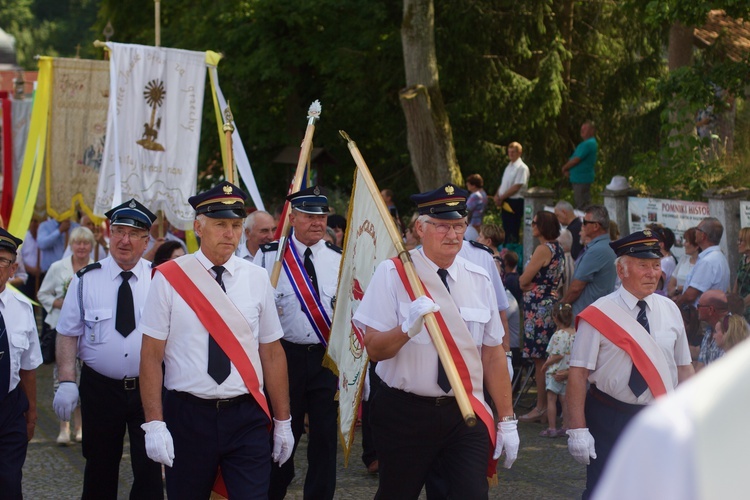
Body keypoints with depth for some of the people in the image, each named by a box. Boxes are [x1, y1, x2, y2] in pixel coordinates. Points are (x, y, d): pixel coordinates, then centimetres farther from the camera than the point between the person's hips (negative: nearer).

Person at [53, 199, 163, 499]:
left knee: (150, 469, 0)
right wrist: (66, 381, -11)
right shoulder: (86, 280, -1)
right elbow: (68, 333, -2)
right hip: (99, 387, 1)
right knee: (100, 469, 11)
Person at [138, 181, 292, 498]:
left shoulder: (256, 279, 4)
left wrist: (282, 422, 8)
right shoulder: (169, 278, -4)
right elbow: (151, 355, -4)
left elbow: (272, 353, 8)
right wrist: (154, 424, -10)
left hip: (246, 416, 1)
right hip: (188, 415, -1)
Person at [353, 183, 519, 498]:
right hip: (405, 412, -2)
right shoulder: (393, 274, -6)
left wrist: (507, 420, 9)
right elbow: (374, 349, -10)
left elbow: (493, 354, 10)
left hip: (466, 413, 3)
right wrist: (407, 328, -30)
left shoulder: (479, 280, 7)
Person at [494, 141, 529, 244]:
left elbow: (516, 187, -17)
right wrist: (497, 196, 2)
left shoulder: (522, 168, -11)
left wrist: (501, 197, -13)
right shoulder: (509, 166, 17)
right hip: (505, 202, 9)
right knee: (506, 231, 13)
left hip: (515, 202, -9)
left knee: (513, 233, -6)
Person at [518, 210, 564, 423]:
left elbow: (523, 281, -12)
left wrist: (526, 285, 8)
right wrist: (532, 284, 4)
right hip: (552, 303, 9)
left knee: (540, 359, -6)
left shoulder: (543, 249, -15)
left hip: (539, 307, -9)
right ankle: (549, 404, 14)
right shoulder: (557, 249, 13)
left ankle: (541, 407, -3)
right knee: (548, 358, 11)